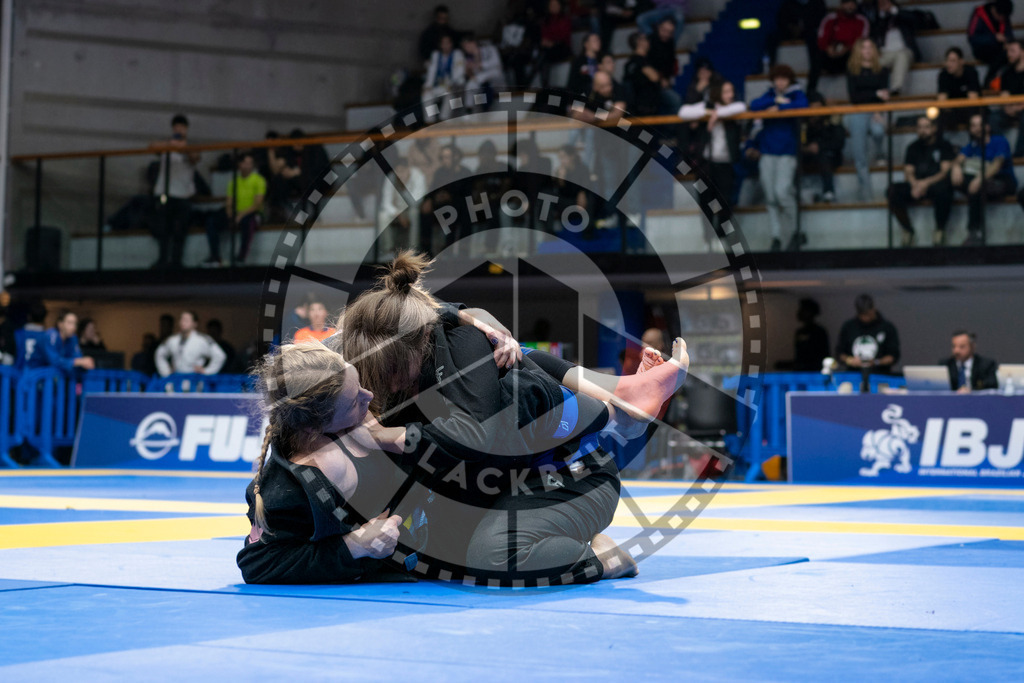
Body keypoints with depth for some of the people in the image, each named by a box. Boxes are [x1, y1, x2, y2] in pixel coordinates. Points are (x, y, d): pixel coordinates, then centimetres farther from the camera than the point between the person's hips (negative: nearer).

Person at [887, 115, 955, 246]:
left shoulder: (944, 146, 4)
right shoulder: (913, 147, 16)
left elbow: (946, 171, -7)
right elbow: (908, 172, 8)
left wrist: (926, 183, -25)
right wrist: (915, 184, -17)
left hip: (936, 184, -3)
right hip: (917, 184, 4)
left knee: (943, 189, -41)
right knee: (893, 190, -27)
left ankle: (940, 230, -15)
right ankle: (907, 230, -9)